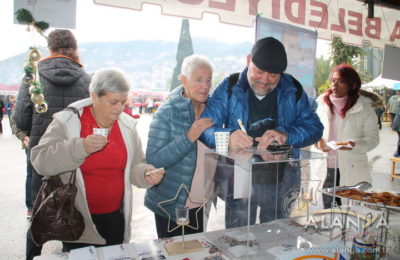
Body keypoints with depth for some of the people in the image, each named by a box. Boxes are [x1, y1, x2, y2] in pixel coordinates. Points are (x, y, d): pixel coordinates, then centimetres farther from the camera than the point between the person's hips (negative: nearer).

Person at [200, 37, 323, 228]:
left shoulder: (293, 90, 2)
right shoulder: (230, 87, -4)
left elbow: (314, 127, -2)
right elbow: (205, 127, -10)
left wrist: (286, 135, -22)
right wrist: (228, 136, -32)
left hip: (280, 182, 2)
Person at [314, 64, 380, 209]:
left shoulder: (363, 108, -2)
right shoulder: (322, 104, 6)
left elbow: (373, 138, -1)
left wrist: (356, 145, -20)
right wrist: (317, 141, -6)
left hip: (352, 171, -3)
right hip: (326, 169, 3)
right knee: (328, 210, 12)